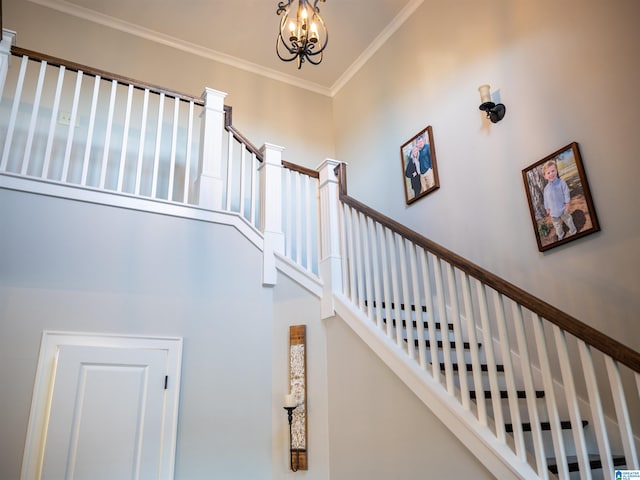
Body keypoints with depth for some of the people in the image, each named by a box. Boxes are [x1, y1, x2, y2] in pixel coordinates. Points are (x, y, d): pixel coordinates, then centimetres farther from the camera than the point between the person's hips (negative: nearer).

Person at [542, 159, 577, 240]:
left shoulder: (561, 182, -11)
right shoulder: (546, 188, -1)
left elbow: (566, 193, -10)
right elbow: (546, 199, 8)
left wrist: (567, 203, -13)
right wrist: (547, 208, 10)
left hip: (563, 209, -3)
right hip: (553, 211, 3)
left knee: (568, 221, 13)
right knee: (557, 225, 17)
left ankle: (573, 232, 33)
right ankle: (560, 236, 35)